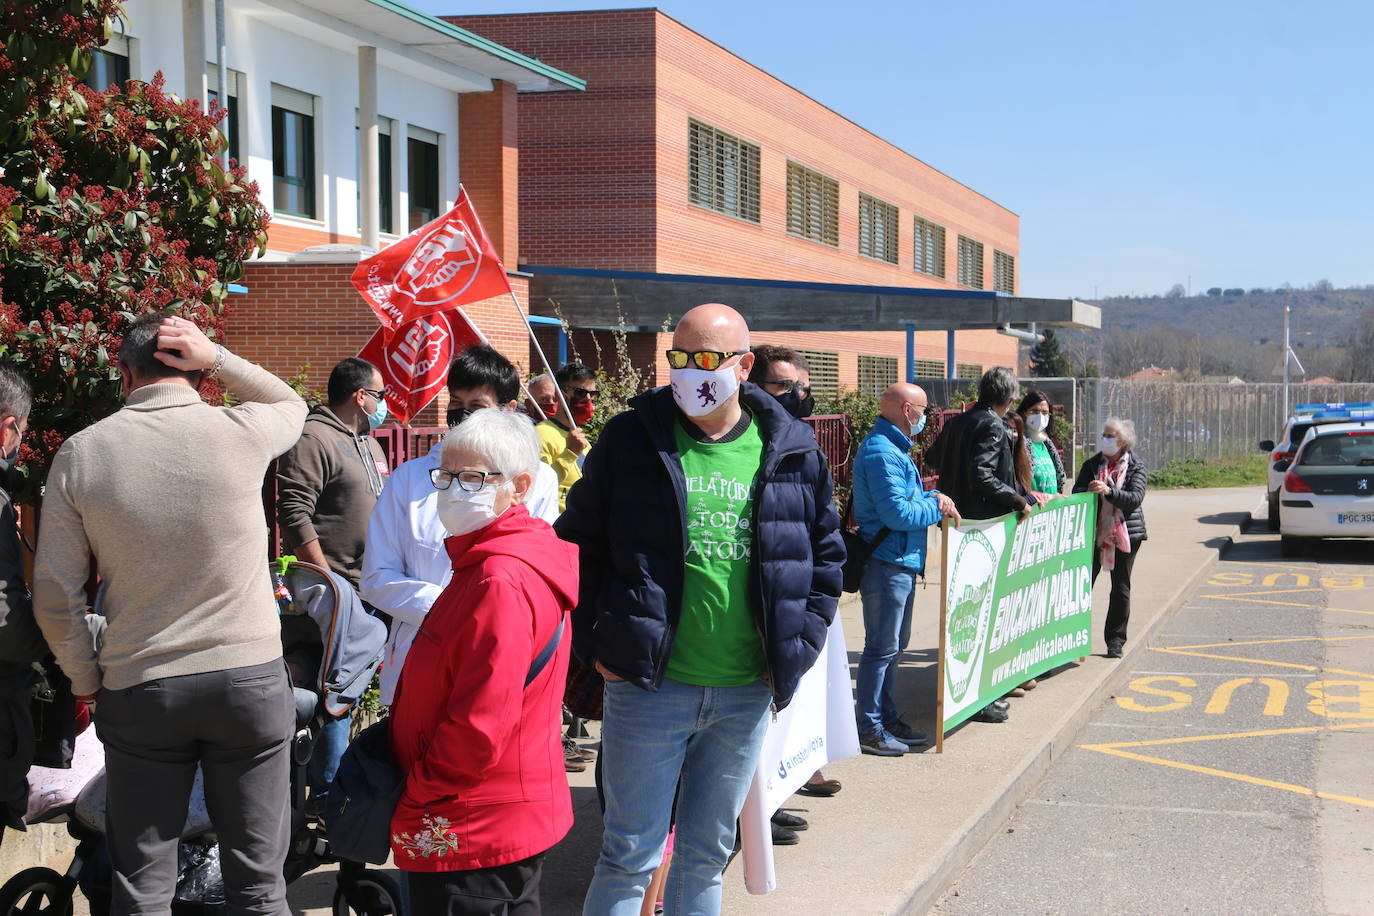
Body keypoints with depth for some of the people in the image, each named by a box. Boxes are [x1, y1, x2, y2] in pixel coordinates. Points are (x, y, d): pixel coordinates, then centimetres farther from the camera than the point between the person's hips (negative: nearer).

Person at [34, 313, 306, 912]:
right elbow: (290, 404, 18)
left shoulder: (81, 453, -4)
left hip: (139, 689, 1)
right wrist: (217, 358, 5)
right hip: (251, 677, 0)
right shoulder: (240, 433, -7)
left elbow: (55, 594, -1)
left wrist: (85, 681, 12)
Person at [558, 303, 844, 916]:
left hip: (748, 695, 3)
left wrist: (800, 647, 3)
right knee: (630, 856, 2)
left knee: (708, 854, 16)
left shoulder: (792, 452, 2)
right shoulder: (630, 439, -4)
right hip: (649, 683, -2)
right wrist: (593, 645, -4)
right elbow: (578, 542, 3)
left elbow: (825, 554, 12)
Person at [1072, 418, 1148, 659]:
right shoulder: (1092, 464, 8)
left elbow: (1135, 499, -12)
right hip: (1093, 533, 1)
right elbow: (1076, 493, 0)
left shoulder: (1136, 467, 1)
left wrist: (1109, 491, -27)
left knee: (1121, 589, 5)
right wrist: (1089, 492, -24)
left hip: (1125, 534, -1)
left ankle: (1115, 641, 13)